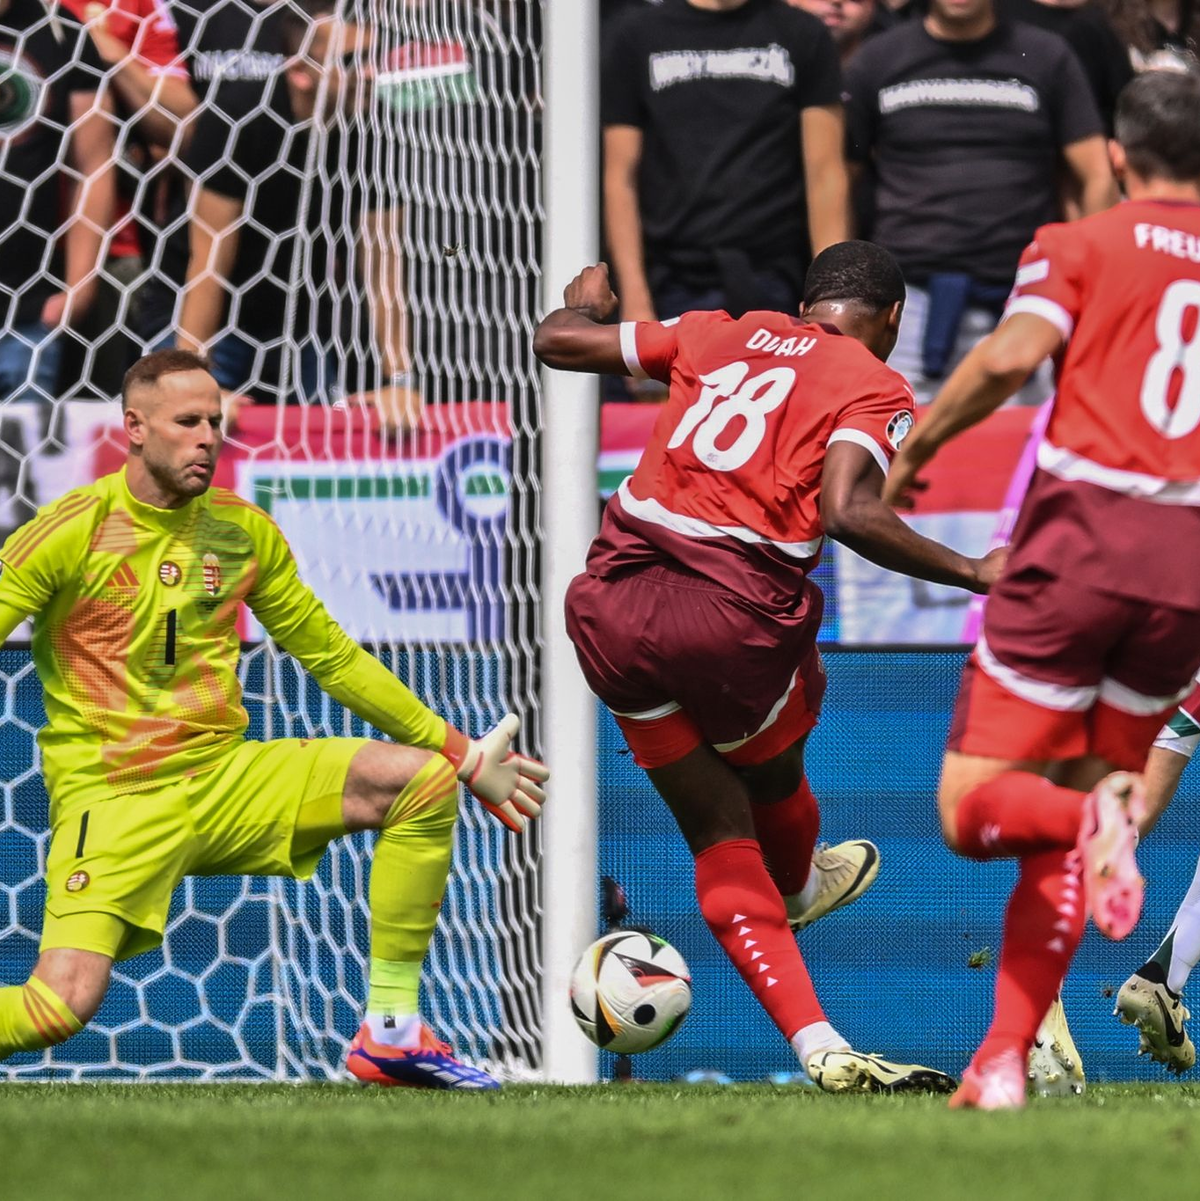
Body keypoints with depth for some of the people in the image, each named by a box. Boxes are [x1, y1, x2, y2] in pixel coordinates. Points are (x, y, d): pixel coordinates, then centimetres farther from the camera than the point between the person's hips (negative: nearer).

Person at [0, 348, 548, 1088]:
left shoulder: (244, 532, 8)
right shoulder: (75, 529, -8)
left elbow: (333, 658, 16)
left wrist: (464, 755, 13)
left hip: (224, 778, 5)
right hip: (112, 799, -5)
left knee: (422, 778, -14)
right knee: (61, 1007, -27)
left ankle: (392, 1031, -8)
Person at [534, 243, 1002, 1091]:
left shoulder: (725, 335, 16)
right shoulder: (874, 389, 3)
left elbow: (559, 341, 22)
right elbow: (848, 512, -16)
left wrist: (587, 303, 45)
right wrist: (971, 573, -8)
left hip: (613, 606, 5)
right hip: (734, 616, -5)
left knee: (720, 837, 13)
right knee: (773, 781, 29)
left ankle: (821, 1047, 9)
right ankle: (798, 892, 59)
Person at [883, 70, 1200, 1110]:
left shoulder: (1080, 246, 5)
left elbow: (1012, 355, -13)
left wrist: (915, 449, 0)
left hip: (1080, 540, -4)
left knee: (969, 807, 2)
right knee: (1060, 835, 12)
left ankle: (1095, 818, -30)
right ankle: (1005, 1062, 2)